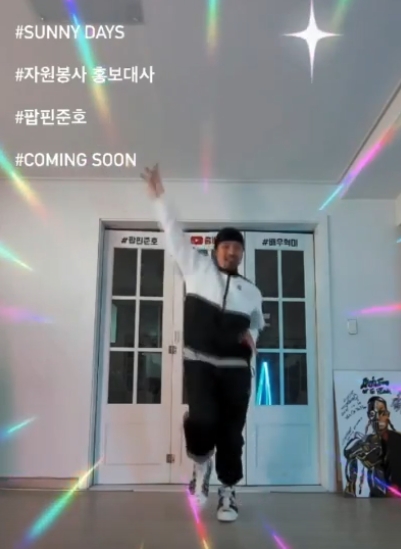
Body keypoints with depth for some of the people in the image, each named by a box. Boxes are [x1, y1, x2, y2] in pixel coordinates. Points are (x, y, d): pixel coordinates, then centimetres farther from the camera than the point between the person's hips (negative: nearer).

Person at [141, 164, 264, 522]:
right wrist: (159, 197, -6)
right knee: (202, 419, -21)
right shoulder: (197, 269, 4)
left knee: (231, 432, 4)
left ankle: (228, 493, 24)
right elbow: (174, 234, 0)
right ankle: (201, 463, 13)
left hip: (235, 369, 3)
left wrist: (252, 334, 1)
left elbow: (257, 322, 25)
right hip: (199, 363, -2)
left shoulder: (251, 291, 12)